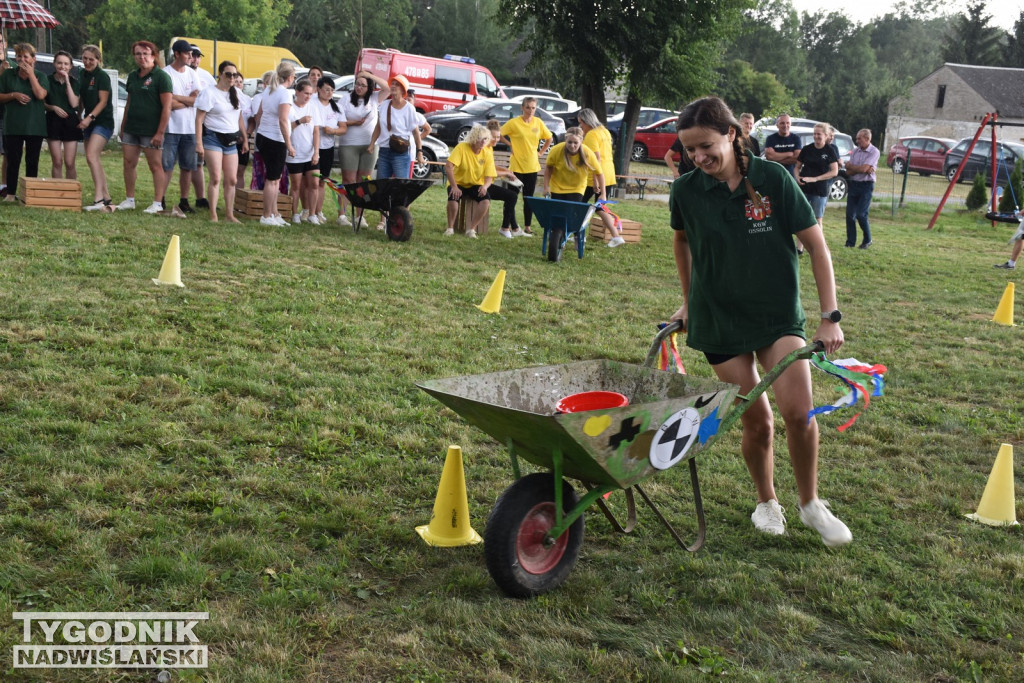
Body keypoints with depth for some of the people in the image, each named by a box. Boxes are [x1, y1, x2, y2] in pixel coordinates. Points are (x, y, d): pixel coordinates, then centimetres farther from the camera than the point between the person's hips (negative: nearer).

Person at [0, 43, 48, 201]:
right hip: (13, 126, 0)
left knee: (32, 162, 5)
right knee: (13, 160, -1)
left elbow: (40, 95, -13)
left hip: (35, 126, 0)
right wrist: (13, 95, -12)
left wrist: (30, 74, -11)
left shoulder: (40, 76, 4)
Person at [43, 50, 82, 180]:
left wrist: (67, 82, -10)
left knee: (69, 163, -3)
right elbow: (42, 103, 8)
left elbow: (74, 104, -8)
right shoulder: (48, 80, 3)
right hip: (53, 122, 0)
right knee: (57, 162, 0)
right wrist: (53, 107, -12)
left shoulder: (74, 82, 5)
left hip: (70, 122, 0)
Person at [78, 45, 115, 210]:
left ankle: (98, 199, -25)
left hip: (103, 122, -8)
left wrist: (90, 117, -22)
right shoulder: (82, 75, 12)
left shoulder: (102, 76, -8)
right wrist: (79, 117, 9)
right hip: (88, 122, 8)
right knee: (94, 160, 9)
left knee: (91, 156, -20)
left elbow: (103, 101, -13)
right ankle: (106, 198, 16)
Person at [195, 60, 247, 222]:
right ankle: (213, 215, -7)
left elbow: (240, 118, 21)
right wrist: (199, 143, -16)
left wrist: (245, 139, 17)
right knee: (216, 178, -12)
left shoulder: (235, 94, 12)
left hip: (231, 141, 6)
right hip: (213, 138, -6)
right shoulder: (209, 93, -7)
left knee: (231, 180, 4)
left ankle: (230, 215, 11)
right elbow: (199, 119, -10)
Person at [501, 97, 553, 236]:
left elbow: (549, 138, 17)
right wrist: (510, 144, -8)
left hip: (532, 166, 4)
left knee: (529, 197, 7)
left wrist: (541, 152, 8)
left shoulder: (538, 122, 4)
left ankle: (527, 226, 14)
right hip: (517, 165, -4)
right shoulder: (514, 123, -7)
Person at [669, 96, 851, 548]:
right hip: (719, 320, 1)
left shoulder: (774, 179, -11)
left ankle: (810, 503, 11)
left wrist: (830, 316, -8)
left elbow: (816, 245, -6)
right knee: (756, 421, 2)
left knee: (799, 412, -14)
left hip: (779, 315, -1)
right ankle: (767, 501, 30)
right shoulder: (686, 191, -6)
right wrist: (689, 301, 21)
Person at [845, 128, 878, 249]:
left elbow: (863, 168, -19)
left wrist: (850, 166, -3)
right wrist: (863, 170, -13)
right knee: (850, 215, 1)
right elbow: (849, 172, 1)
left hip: (866, 185, -5)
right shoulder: (855, 151, 8)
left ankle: (867, 240, 11)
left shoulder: (874, 152, -8)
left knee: (861, 214, -9)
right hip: (853, 184, 5)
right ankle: (850, 242, 10)